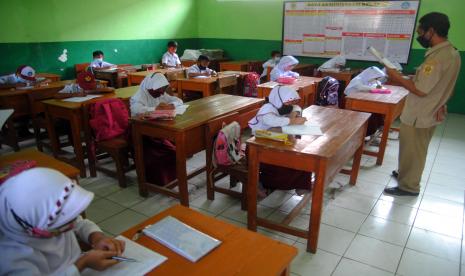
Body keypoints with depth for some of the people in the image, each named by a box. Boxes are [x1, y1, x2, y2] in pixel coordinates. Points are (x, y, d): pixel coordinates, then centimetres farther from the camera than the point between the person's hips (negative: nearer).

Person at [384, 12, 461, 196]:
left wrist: (397, 77, -16)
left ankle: (408, 186, 19)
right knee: (416, 150, 23)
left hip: (418, 115, -9)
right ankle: (407, 174, 39)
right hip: (430, 113, 9)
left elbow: (420, 90, -26)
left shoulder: (437, 57, -27)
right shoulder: (452, 53, 5)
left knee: (411, 150, 6)